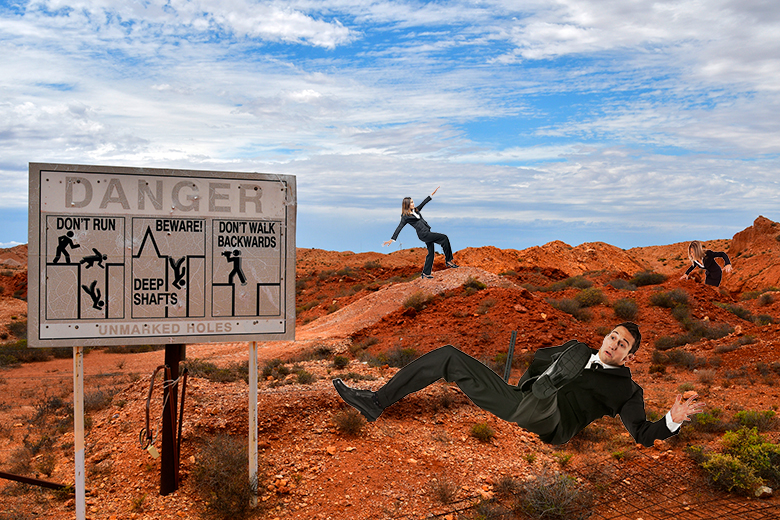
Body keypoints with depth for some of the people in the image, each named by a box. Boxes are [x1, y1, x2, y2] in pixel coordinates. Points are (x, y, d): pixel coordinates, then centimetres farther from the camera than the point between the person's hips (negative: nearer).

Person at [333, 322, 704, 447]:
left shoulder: (625, 389, 10)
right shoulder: (576, 350, 25)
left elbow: (643, 434, 1)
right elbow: (540, 356, 38)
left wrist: (674, 420, -15)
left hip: (546, 423, -6)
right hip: (517, 399, 6)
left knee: (557, 398, -44)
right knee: (449, 355, -1)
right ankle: (377, 402, -3)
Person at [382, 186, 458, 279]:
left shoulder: (416, 210, 16)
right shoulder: (405, 217, -4)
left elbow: (424, 202, 23)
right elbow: (399, 228, -7)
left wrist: (432, 194, 21)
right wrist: (392, 239, -12)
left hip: (427, 233, 8)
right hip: (423, 234, -8)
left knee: (431, 253, 8)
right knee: (444, 237, -15)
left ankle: (426, 273, 15)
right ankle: (448, 261, -13)